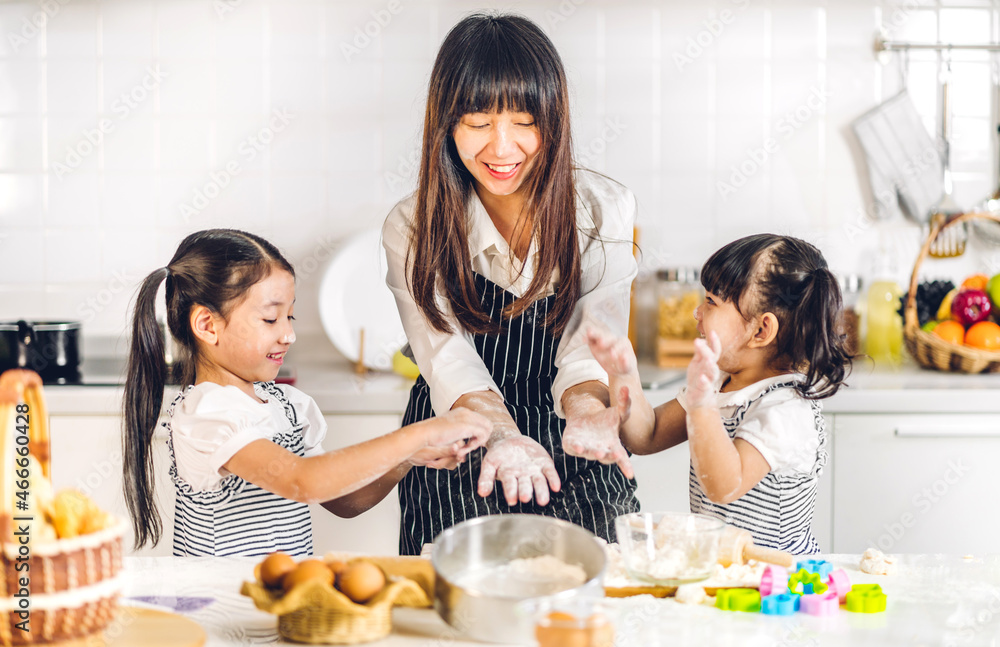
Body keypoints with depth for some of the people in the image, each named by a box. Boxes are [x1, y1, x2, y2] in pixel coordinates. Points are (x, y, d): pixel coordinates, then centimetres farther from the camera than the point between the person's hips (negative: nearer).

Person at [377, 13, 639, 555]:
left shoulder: (604, 210, -2)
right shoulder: (411, 230, -5)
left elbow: (592, 339, -11)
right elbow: (446, 354, -17)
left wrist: (584, 409, -34)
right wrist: (501, 432, -37)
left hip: (572, 468, 1)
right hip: (457, 464, -1)